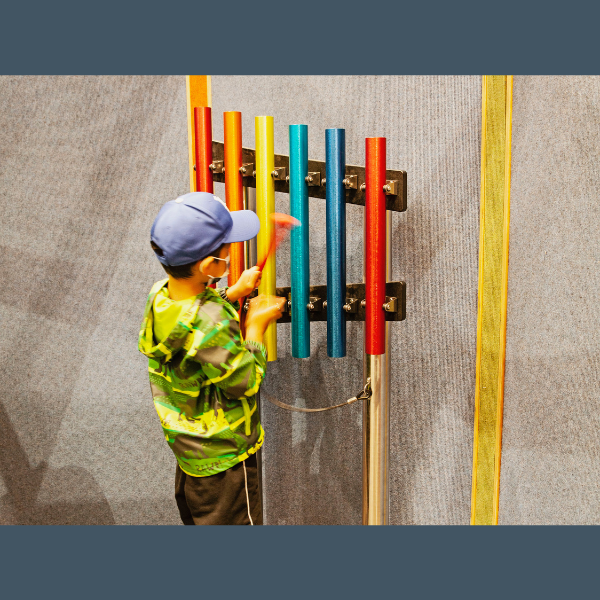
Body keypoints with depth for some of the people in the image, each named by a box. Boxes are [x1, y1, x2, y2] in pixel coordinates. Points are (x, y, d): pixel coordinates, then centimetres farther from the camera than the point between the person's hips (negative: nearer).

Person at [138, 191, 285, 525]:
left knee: (194, 517, 29)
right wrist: (257, 325, -14)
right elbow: (247, 382, -24)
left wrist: (233, 294, 1)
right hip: (223, 459, -8)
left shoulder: (160, 294, -12)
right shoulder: (211, 324, -37)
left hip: (185, 443, 8)